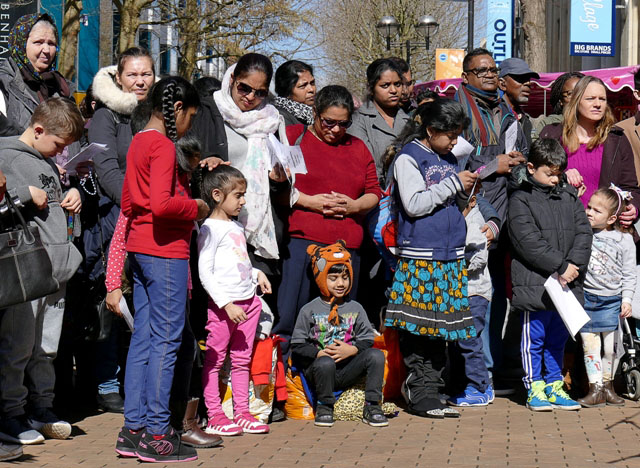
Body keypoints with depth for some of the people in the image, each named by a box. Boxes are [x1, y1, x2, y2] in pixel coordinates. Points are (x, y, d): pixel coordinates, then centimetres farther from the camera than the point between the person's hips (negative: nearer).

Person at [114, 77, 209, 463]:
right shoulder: (163, 145, -14)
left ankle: (134, 428, 13)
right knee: (166, 339, -5)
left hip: (140, 249, 10)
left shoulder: (139, 142, 14)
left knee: (144, 336, 10)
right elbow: (161, 204, -26)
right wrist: (196, 208, -10)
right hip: (166, 251, -9)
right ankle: (156, 435, -3)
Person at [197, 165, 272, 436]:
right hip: (222, 304, -9)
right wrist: (226, 304, -20)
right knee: (214, 360, -1)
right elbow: (204, 273, -15)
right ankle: (214, 416, 2)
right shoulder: (210, 229, -9)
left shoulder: (237, 227, 17)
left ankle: (242, 413, 17)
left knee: (242, 360, 11)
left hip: (247, 301, 9)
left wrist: (256, 273, 11)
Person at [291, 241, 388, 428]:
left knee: (376, 355, -21)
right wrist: (320, 353, -17)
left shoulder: (355, 309, 13)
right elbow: (298, 346, -1)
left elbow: (367, 340, 9)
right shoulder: (309, 310, 3)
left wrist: (352, 350, -12)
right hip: (317, 370, -3)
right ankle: (324, 406, -11)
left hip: (347, 371, 3)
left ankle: (371, 406, -13)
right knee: (325, 363, -37)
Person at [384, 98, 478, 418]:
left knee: (442, 323, 7)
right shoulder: (408, 158, -5)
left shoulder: (449, 159, 17)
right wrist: (453, 184, -13)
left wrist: (466, 190, 7)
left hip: (450, 255, 7)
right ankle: (419, 392, -2)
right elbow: (414, 204, -15)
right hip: (419, 256, -7)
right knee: (417, 326, -6)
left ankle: (430, 387, 14)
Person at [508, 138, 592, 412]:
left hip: (567, 285, 5)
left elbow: (583, 232, 6)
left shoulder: (569, 196, 12)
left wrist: (573, 265, -9)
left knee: (558, 339, 14)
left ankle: (554, 386, 23)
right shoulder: (520, 200, -5)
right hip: (534, 284, -5)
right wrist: (560, 266, -17)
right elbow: (528, 241, -14)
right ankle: (534, 388, 12)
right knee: (534, 339, 2)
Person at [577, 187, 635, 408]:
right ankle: (595, 389, 5)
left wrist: (626, 299, -5)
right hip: (585, 298, 1)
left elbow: (629, 274, 0)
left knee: (610, 347, 6)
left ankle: (607, 386, 20)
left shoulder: (624, 240, -4)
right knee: (590, 346, 1)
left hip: (611, 301, -1)